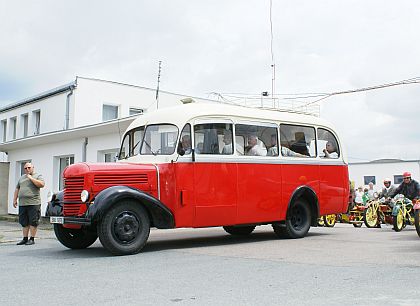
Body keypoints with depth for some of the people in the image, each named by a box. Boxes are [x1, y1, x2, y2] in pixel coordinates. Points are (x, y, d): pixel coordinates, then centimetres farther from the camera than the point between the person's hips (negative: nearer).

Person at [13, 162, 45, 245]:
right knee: (24, 223, 9)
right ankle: (25, 239, 16)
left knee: (33, 222, -4)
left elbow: (42, 184, -14)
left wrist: (31, 178, -10)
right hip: (22, 204, 6)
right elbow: (17, 189, 23)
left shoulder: (38, 176, 4)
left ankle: (32, 239, 2)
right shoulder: (21, 177, 21)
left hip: (34, 203, -5)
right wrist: (15, 199, 15)